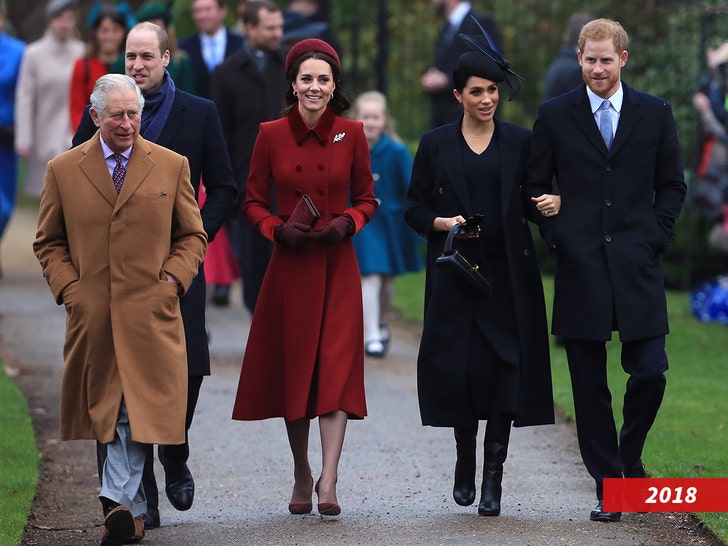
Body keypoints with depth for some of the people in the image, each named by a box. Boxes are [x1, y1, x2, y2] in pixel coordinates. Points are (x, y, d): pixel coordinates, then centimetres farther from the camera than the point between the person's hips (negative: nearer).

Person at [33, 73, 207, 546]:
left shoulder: (171, 166, 8)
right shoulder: (63, 171, 7)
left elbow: (193, 236, 13)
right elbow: (49, 242, 13)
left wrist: (171, 280, -3)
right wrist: (68, 287, -2)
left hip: (151, 312, -1)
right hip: (91, 313, 1)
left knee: (136, 412, -11)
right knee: (105, 412, 5)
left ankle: (118, 501, -15)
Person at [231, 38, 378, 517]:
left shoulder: (351, 134, 1)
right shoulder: (271, 135, 1)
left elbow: (367, 199, 9)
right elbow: (253, 202, 7)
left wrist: (346, 223, -10)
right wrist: (278, 228, -12)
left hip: (337, 267, -1)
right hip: (289, 267, 1)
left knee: (336, 367, -11)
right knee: (293, 367, 6)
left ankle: (329, 482, -16)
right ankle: (302, 475, 22)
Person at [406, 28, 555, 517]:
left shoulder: (521, 142, 7)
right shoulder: (436, 144, 6)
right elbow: (415, 209, 8)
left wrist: (552, 203, -13)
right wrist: (442, 223, -10)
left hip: (509, 274, 0)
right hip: (455, 273, 0)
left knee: (505, 368, -7)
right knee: (457, 368, -5)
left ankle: (493, 476, -2)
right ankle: (465, 458, 21)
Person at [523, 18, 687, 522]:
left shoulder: (656, 114, 7)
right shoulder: (555, 116, 6)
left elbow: (672, 185, 12)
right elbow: (535, 187, 10)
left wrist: (655, 237, 1)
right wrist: (557, 236, -1)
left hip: (638, 269, 0)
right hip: (581, 268, 0)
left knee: (650, 374, -6)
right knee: (590, 387, 1)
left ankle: (629, 456, 21)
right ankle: (607, 484, 10)